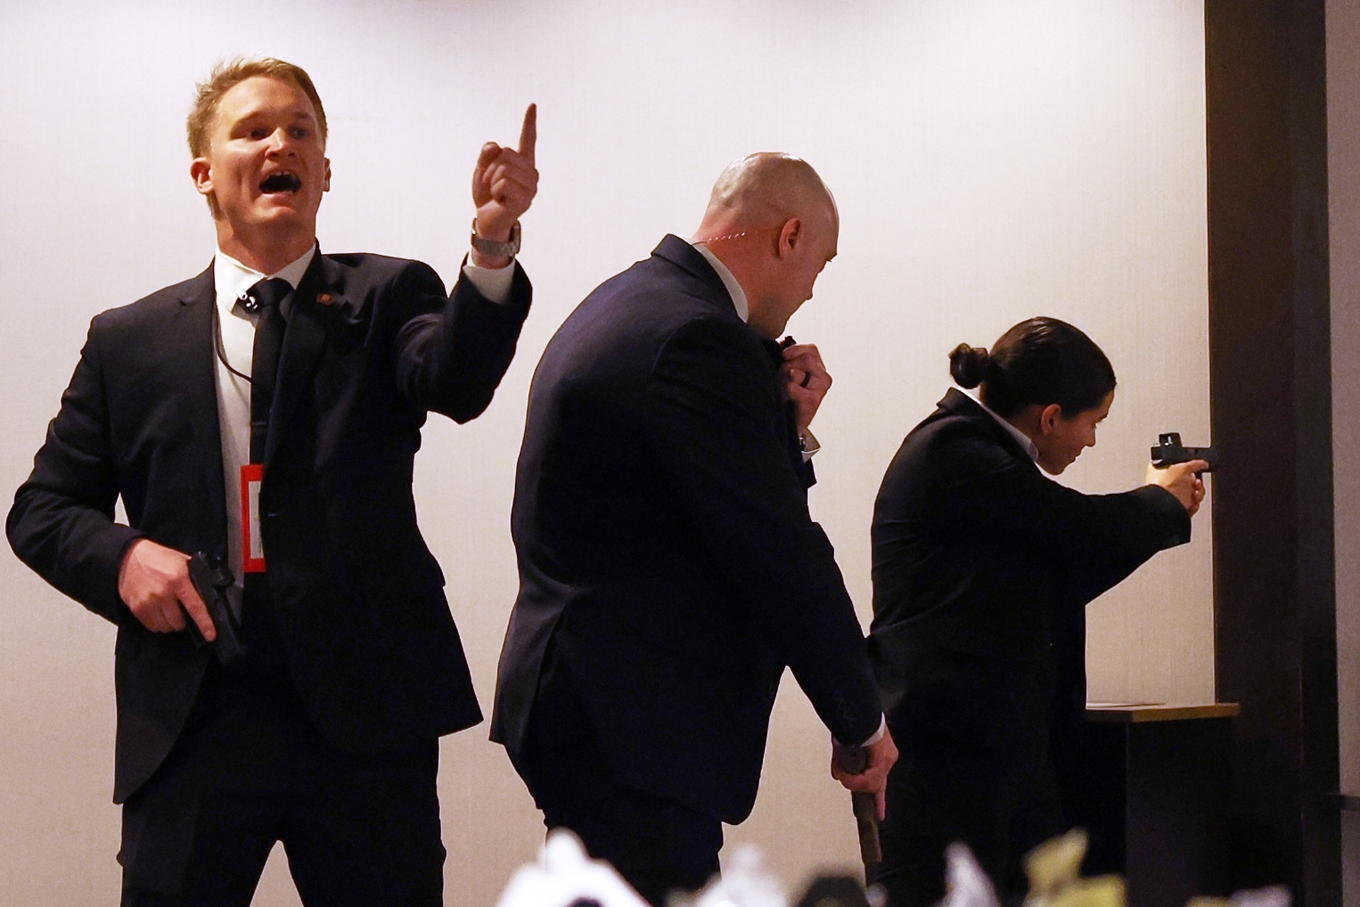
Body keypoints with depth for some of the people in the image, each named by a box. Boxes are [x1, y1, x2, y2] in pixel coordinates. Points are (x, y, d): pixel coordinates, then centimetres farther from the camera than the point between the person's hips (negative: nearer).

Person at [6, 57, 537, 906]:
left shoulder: (387, 297, 6)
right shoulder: (128, 341, 9)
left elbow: (458, 381, -16)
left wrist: (494, 242, -34)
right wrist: (119, 555, -9)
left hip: (364, 716, -1)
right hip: (190, 723, 1)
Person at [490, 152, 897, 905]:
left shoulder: (626, 302, 16)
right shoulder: (701, 340, -17)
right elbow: (780, 555, -17)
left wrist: (787, 426, 4)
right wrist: (862, 722, -7)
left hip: (575, 698, 11)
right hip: (629, 726, -11)